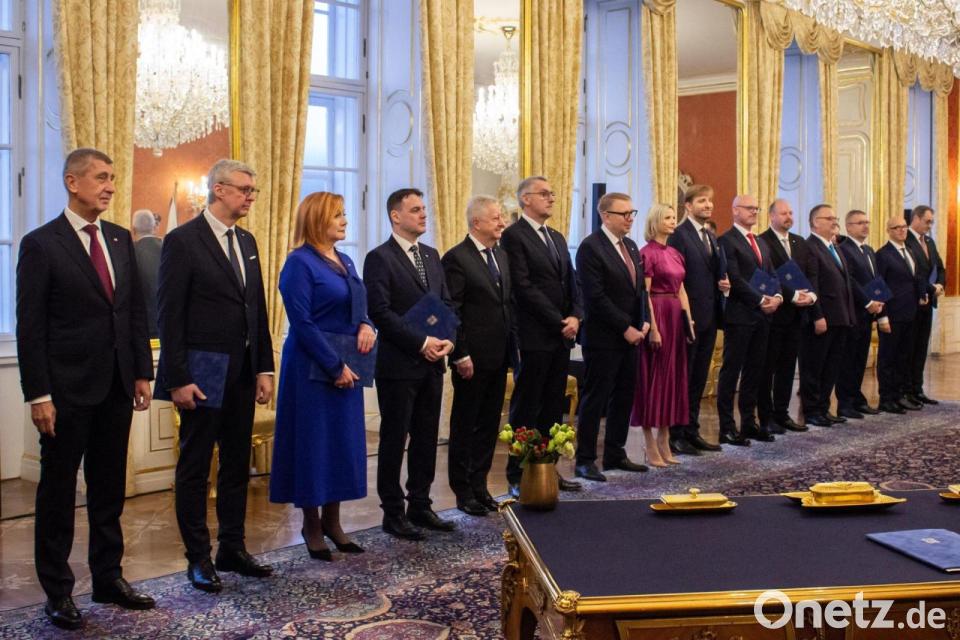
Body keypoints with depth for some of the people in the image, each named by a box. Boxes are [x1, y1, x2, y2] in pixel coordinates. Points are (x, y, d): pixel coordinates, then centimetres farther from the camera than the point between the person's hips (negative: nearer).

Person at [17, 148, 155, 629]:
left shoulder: (120, 239, 9)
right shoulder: (40, 244, -7)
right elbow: (30, 327, -10)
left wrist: (142, 372, 7)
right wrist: (38, 394, -13)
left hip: (116, 387, 5)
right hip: (68, 389, -5)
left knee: (109, 488, 14)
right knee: (58, 491, 7)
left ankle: (108, 578, 27)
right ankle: (57, 591, 19)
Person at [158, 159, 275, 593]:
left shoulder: (247, 242, 12)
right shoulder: (183, 240, -9)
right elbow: (170, 314, -12)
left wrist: (264, 368, 9)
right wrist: (177, 378, -16)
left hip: (242, 373, 7)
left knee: (237, 464, 14)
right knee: (194, 468, 6)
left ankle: (232, 548, 26)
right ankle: (198, 558, 17)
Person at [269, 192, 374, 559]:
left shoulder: (345, 262, 13)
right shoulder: (300, 263, -10)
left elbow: (357, 308, 19)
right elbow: (301, 322, -16)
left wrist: (366, 325, -5)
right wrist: (335, 367, -17)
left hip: (346, 367, 8)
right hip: (312, 368, -7)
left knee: (344, 442, 10)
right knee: (314, 442, 1)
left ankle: (332, 520, 22)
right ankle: (312, 525, 16)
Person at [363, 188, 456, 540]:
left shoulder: (431, 256, 14)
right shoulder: (380, 258, -9)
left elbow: (446, 303, 14)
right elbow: (380, 312, -17)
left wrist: (448, 339, -4)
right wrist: (422, 342, -19)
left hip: (431, 364, 7)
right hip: (399, 365, -7)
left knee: (426, 438, 12)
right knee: (394, 439, 4)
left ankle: (420, 505, 24)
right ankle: (393, 513, 15)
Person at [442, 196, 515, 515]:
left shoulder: (502, 255, 12)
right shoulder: (456, 258, -11)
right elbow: (451, 311, -14)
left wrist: (514, 344, 9)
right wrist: (460, 355, -16)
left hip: (499, 356, 7)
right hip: (472, 357, -7)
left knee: (489, 424, 13)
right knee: (465, 424, 6)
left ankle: (479, 485, 24)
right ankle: (463, 490, 17)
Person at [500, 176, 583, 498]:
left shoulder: (557, 237, 18)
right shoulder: (514, 235, -8)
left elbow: (571, 282, 16)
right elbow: (524, 287, -15)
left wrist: (575, 316, -2)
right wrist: (559, 321, -14)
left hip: (562, 336, 8)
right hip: (535, 336, -7)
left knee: (553, 408, 10)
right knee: (526, 409, 0)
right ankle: (518, 476, 8)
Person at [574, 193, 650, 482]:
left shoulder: (631, 246, 14)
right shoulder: (591, 247, -12)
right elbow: (595, 296, -18)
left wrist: (643, 322, 3)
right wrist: (626, 328, -15)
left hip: (630, 336, 8)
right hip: (603, 338, -8)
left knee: (624, 398, 12)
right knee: (595, 400, -1)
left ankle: (615, 454, 24)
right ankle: (585, 460, 8)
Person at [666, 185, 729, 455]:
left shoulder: (712, 237, 15)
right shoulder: (679, 235, -11)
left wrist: (724, 284, 1)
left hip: (709, 316, 8)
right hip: (688, 316, -8)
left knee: (699, 377, 13)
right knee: (683, 377, 0)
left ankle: (691, 431, 23)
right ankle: (676, 435, 9)